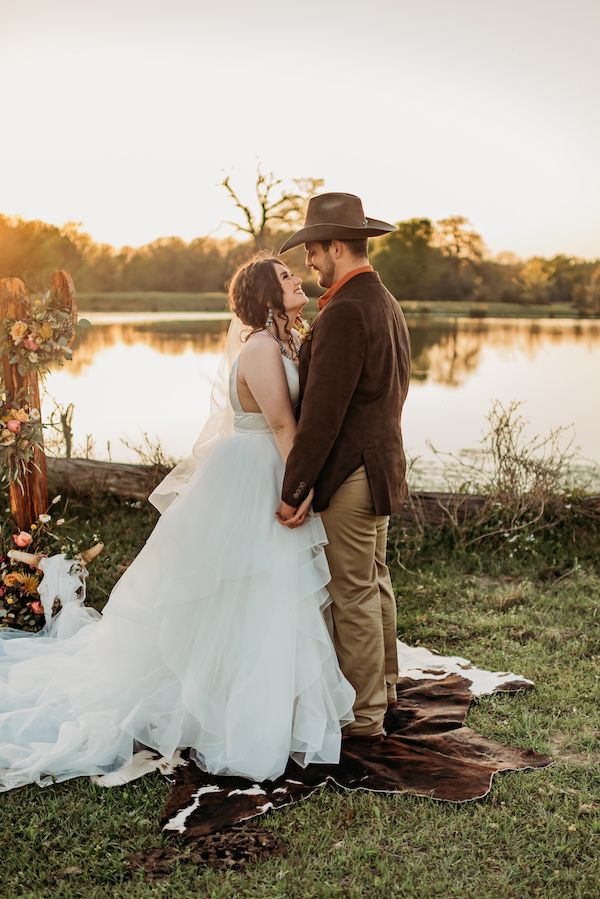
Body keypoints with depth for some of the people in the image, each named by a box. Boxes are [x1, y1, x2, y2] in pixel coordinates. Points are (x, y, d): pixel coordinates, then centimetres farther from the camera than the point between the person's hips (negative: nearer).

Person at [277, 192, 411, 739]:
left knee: (354, 596, -1)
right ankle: (383, 697, 32)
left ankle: (362, 719, 11)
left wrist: (294, 490, -18)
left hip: (349, 475, -10)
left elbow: (322, 412, -23)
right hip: (382, 463, 10)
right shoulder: (387, 304, 12)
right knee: (374, 585, 19)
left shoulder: (344, 312, -20)